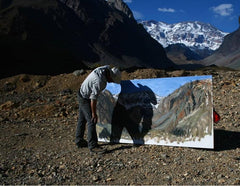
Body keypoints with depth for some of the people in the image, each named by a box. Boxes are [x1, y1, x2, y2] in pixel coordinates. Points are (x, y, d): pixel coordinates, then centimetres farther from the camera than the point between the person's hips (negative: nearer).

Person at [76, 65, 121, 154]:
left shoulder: (106, 68, -8)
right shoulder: (99, 81, -32)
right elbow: (93, 98, -28)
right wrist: (94, 113, -20)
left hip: (82, 95, 10)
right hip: (85, 99, -10)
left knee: (82, 119, 18)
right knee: (91, 121, -9)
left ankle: (79, 141, 31)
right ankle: (93, 146, -2)